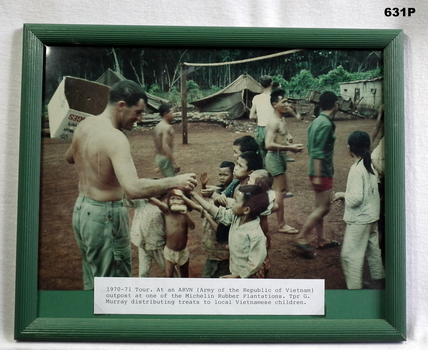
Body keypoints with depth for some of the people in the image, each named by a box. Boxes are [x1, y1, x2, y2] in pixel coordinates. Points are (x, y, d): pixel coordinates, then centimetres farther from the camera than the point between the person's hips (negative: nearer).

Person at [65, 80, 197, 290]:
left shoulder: (84, 125, 2)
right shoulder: (115, 138, -25)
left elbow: (69, 157, 23)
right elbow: (133, 189, -37)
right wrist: (174, 182, -29)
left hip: (81, 210, 9)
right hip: (105, 217, -9)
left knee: (92, 282, 24)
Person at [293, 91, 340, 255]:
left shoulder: (317, 121, 11)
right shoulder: (326, 124, -18)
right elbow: (318, 152, -23)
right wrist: (317, 175, -23)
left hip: (319, 171, 10)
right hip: (322, 172, -10)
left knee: (320, 207, 15)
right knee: (323, 208, -5)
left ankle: (321, 240, 25)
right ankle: (301, 238, -3)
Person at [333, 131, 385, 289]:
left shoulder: (357, 169, -22)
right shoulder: (371, 166, 4)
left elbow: (355, 198, -26)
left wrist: (342, 195, -8)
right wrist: (346, 195, 10)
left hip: (359, 219, -9)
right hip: (372, 216, 9)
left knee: (350, 255, -2)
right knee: (372, 249, 23)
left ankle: (354, 287, 2)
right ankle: (379, 279, 37)